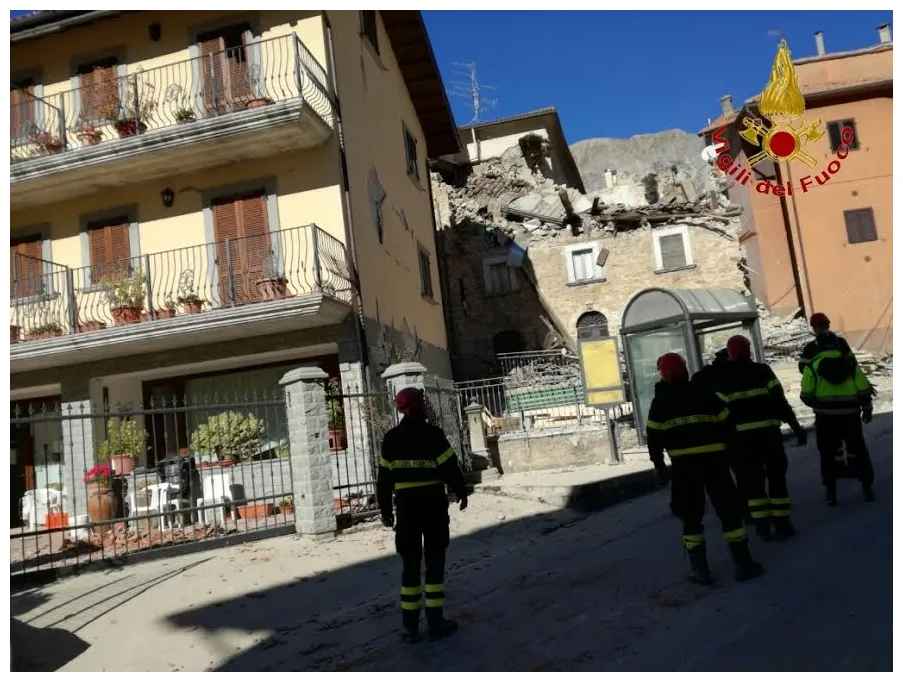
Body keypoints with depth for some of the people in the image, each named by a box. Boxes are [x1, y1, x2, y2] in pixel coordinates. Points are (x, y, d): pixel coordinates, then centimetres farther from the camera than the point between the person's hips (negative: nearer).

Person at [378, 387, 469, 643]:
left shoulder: (391, 438, 3)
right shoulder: (433, 434, -9)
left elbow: (384, 476, 5)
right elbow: (450, 467, -10)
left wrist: (385, 509, 12)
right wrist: (461, 492, 5)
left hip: (406, 504, 3)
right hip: (433, 502, -3)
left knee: (410, 563, 9)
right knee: (434, 561, 5)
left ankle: (410, 625, 11)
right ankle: (435, 622, 6)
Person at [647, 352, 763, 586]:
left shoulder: (660, 402, 1)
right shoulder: (705, 394, 6)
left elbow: (654, 437, 0)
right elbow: (726, 424, 7)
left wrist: (659, 465, 10)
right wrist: (727, 451, 19)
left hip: (683, 464, -1)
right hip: (714, 459, 1)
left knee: (691, 516, 9)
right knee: (729, 511, 9)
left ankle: (700, 570, 9)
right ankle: (743, 563, 10)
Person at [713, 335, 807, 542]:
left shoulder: (723, 378, 1)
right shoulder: (762, 371, -2)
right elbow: (780, 402, -6)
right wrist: (796, 428, -1)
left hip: (743, 436, 1)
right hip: (769, 431, -1)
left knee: (752, 479, 11)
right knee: (777, 477, 10)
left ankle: (762, 525, 12)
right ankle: (782, 524, 11)